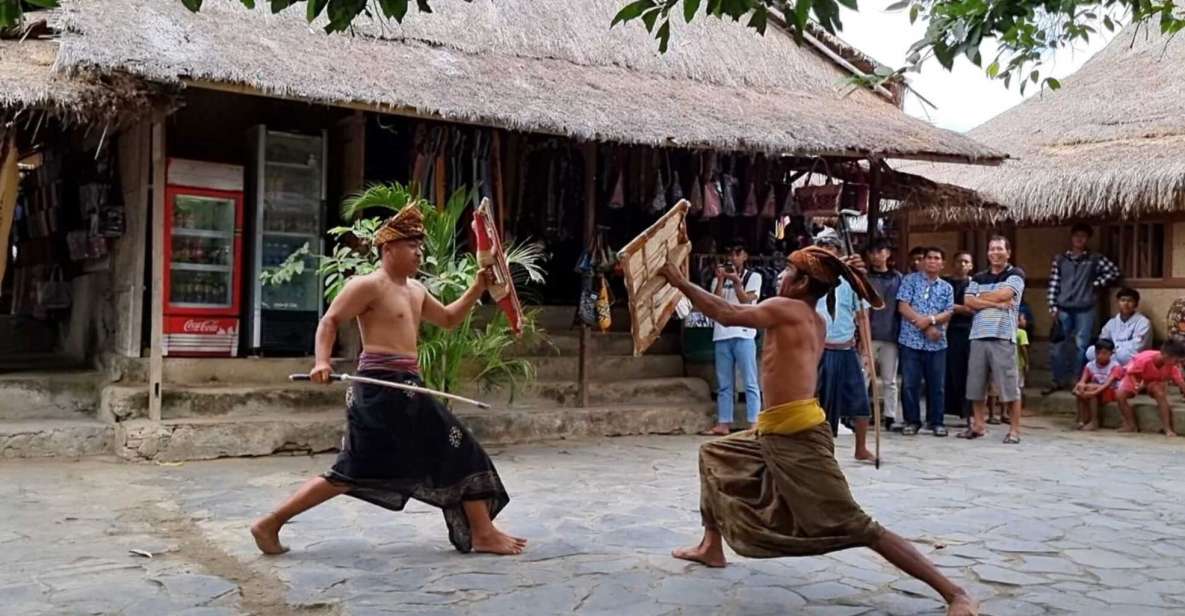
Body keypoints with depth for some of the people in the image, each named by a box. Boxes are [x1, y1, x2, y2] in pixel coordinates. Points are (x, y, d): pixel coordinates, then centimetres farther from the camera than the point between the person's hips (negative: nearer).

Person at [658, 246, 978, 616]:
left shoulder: (786, 308, -12)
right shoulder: (817, 323, 11)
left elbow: (727, 315, -16)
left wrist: (680, 283, -9)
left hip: (797, 439, -10)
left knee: (856, 527, -10)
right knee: (713, 455, 25)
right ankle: (712, 547, 34)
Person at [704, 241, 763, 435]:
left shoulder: (753, 277, 7)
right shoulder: (719, 279, 16)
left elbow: (747, 301, -5)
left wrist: (736, 281, -14)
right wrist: (720, 280, -7)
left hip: (743, 335, -4)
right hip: (722, 335, 4)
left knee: (750, 382, -6)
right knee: (723, 384, 5)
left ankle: (753, 424, -8)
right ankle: (723, 424, 7)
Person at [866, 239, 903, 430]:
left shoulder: (897, 278, 10)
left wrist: (900, 332, 2)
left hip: (891, 335, 2)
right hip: (869, 335, -2)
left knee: (890, 380, 9)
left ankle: (891, 416, 14)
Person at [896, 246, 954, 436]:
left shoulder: (947, 288, 13)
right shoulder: (910, 280, 4)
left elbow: (948, 313, 3)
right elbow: (903, 307, -6)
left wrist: (930, 319, -16)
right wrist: (926, 326, -11)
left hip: (937, 343, 2)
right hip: (911, 340, -2)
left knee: (936, 385, 5)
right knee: (910, 384, 1)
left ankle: (937, 422, 15)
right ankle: (912, 421, 11)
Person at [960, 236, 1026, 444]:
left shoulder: (1015, 274, 4)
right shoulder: (978, 278, 17)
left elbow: (1004, 294, -11)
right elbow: (969, 301, 3)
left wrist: (981, 298, 4)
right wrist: (995, 303, -9)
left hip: (1003, 336, -5)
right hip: (978, 335, 5)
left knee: (1009, 385, -5)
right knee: (976, 384, 7)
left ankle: (1015, 430, 1)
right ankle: (978, 426, 18)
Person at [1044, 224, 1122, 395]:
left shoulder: (1094, 259, 3)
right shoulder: (1060, 259, 8)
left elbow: (1114, 271, 4)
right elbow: (1053, 284, 6)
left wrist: (1097, 284, -1)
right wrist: (1053, 306, -1)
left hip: (1085, 310, -2)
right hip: (1063, 309, 2)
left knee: (1081, 346, -2)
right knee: (1057, 345, 3)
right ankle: (1059, 381, 14)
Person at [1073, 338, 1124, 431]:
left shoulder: (1115, 366, -13)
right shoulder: (1090, 365, 0)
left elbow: (1107, 384, -28)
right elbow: (1082, 381, -13)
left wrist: (1094, 392, -45)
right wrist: (1080, 385, -39)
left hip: (1111, 393, -5)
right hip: (1096, 393, 5)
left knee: (1091, 388, -32)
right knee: (1080, 390, -25)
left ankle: (1094, 422, -28)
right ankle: (1082, 420, -22)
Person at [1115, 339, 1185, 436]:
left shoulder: (1172, 366, -25)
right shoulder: (1144, 359, -37)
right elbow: (1130, 373, -24)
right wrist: (1136, 385, -40)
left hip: (1154, 383, 2)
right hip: (1134, 378, -2)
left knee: (1161, 394, -31)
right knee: (1120, 395, -26)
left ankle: (1167, 428, -24)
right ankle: (1131, 425, -14)